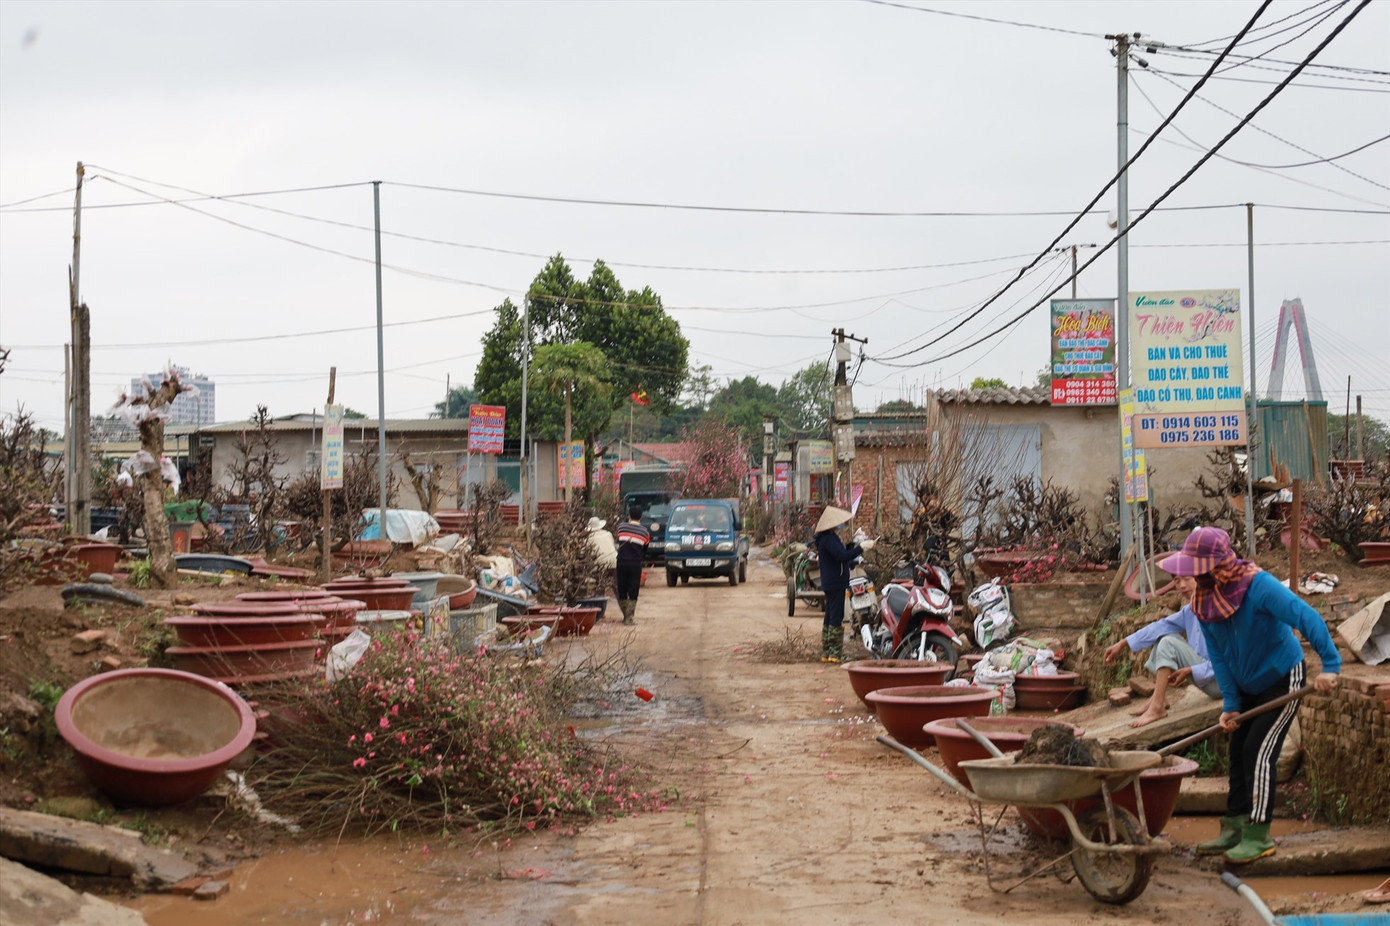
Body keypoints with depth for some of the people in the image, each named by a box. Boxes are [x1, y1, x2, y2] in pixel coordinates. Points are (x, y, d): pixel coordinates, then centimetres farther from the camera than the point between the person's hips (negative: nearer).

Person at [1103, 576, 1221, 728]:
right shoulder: (1190, 611, 7)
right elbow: (1160, 627, 10)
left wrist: (1191, 671, -26)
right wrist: (1122, 644, 6)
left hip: (1218, 681, -9)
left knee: (1169, 643, -19)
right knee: (1164, 636, 10)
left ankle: (1157, 708, -22)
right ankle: (1158, 697, 2)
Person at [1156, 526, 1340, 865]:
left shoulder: (1258, 586, -30)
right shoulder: (1203, 599, -8)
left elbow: (1306, 617, -34)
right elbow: (1218, 656, -4)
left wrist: (1330, 665, -39)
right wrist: (1230, 705, -7)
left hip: (1282, 679, -7)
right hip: (1248, 685, 7)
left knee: (1259, 752, -11)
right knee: (1238, 754, 8)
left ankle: (1259, 836, -4)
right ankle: (1234, 827, 16)